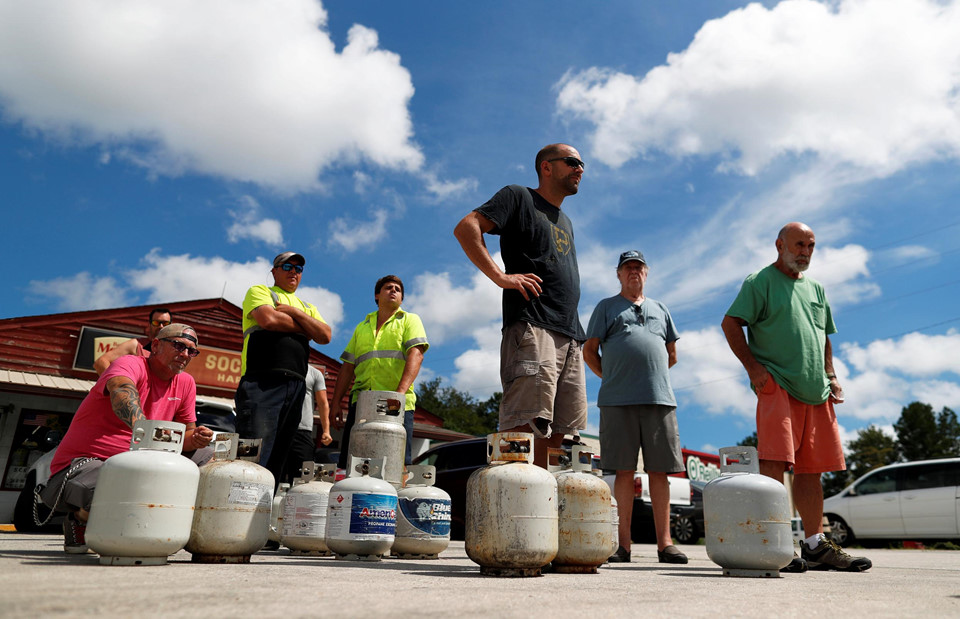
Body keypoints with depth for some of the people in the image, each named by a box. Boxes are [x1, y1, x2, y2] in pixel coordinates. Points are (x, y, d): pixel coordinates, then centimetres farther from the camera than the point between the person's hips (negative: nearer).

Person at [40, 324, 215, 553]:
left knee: (207, 463, -6)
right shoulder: (130, 364, -13)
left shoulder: (185, 383, 8)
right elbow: (122, 391, -38)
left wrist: (196, 439, -16)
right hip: (83, 461, -7)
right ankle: (80, 519, 1)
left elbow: (186, 434, 10)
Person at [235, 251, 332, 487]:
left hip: (296, 386, 6)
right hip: (262, 381, -6)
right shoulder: (259, 292, 13)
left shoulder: (307, 307, 28)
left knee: (276, 458, 4)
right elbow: (269, 319, -9)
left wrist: (294, 312, 0)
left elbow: (325, 335, 9)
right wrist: (306, 328, 5)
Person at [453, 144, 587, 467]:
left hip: (570, 336, 8)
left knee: (559, 434, 3)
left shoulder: (566, 223, 32)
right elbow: (466, 227, -5)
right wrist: (500, 276, -14)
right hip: (532, 328, -8)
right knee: (526, 427, -18)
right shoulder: (519, 197, 8)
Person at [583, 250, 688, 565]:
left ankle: (664, 543, 4)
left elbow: (672, 355, 26)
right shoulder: (606, 307, 16)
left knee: (659, 470, 0)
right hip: (618, 401, -2)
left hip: (660, 398, 2)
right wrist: (612, 378, 10)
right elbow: (589, 351, 11)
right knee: (624, 470, -3)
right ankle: (624, 545, 2)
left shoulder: (660, 309, 24)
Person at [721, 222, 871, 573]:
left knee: (811, 470, 8)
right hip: (777, 386, -7)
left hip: (816, 393, 7)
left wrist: (831, 377, 16)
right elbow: (730, 324, -5)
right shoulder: (761, 281, 4)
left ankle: (815, 546, 14)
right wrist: (753, 367, -14)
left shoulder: (815, 288, 25)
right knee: (774, 463, -15)